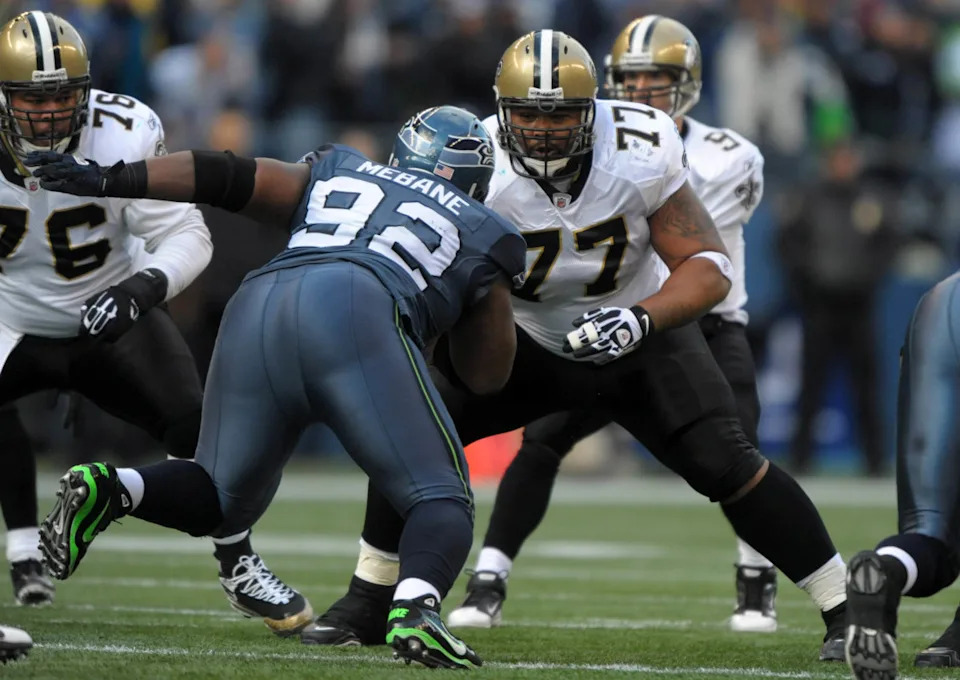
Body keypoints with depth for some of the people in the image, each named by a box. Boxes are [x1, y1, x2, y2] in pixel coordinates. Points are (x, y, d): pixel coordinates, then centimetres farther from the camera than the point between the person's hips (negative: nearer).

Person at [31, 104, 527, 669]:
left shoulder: (337, 175, 37)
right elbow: (487, 376, 33)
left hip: (257, 307, 4)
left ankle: (111, 490, -11)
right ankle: (416, 608, -29)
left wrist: (110, 180, 17)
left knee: (224, 500, 19)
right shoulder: (486, 234, 30)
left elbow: (231, 177, 22)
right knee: (442, 500, 3)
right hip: (356, 310, -4)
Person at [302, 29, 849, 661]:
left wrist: (641, 318, -39)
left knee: (727, 464, -17)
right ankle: (368, 600, 3)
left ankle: (845, 610, -3)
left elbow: (710, 267, -21)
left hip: (643, 334, -1)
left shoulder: (640, 155, -27)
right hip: (530, 342, 1)